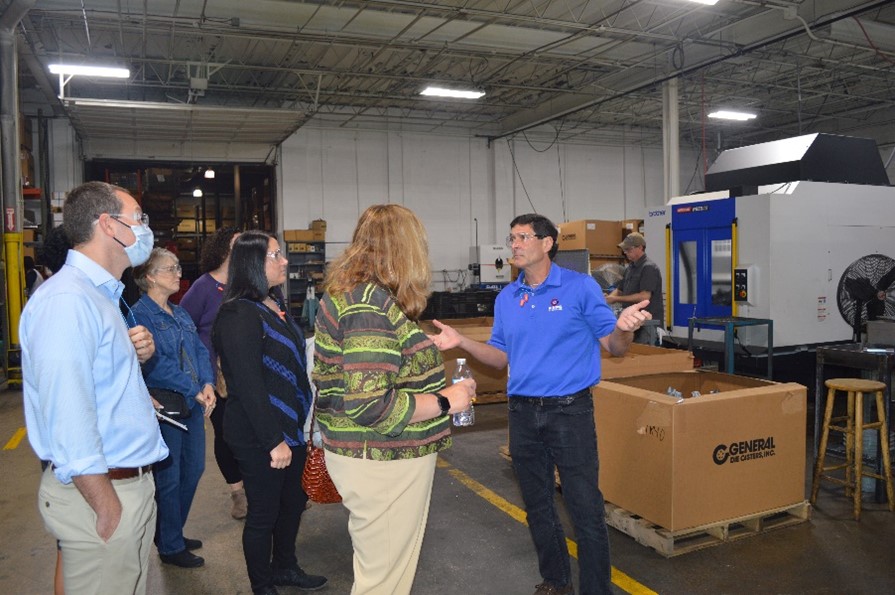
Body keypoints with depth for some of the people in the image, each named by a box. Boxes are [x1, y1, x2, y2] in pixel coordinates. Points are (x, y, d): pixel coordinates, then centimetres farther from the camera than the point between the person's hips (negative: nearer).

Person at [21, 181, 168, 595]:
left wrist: (135, 353, 1)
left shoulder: (102, 295, 13)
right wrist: (108, 507, -22)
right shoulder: (66, 300, -20)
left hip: (132, 481, 10)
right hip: (102, 494, -9)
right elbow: (67, 417, -25)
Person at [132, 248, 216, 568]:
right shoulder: (140, 314, -12)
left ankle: (173, 533, 35)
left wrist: (208, 384, -8)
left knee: (193, 470, 16)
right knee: (168, 478, 4)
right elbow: (156, 362, -19)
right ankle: (170, 547, 21)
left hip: (192, 405, 8)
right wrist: (195, 391, -18)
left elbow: (200, 351, 9)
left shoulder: (181, 314, 13)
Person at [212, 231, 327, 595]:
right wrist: (273, 441, -22)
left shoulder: (275, 306, 8)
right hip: (258, 437, -9)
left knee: (293, 502, 21)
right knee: (264, 512, 8)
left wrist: (302, 422, 17)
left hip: (291, 427, 9)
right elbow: (249, 385, -23)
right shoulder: (240, 315, -20)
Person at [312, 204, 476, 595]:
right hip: (381, 463, -10)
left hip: (374, 456, 10)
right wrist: (444, 401, -17)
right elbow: (370, 407, -29)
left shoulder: (350, 293, 7)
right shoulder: (369, 305, -24)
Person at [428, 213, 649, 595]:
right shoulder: (506, 298, 8)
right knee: (538, 507, 17)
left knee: (586, 510, 0)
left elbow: (615, 348, -5)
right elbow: (501, 357, 12)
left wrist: (624, 327, -28)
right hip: (523, 413, 5)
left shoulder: (581, 287, -6)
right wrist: (462, 342, -2)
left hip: (570, 410, -5)